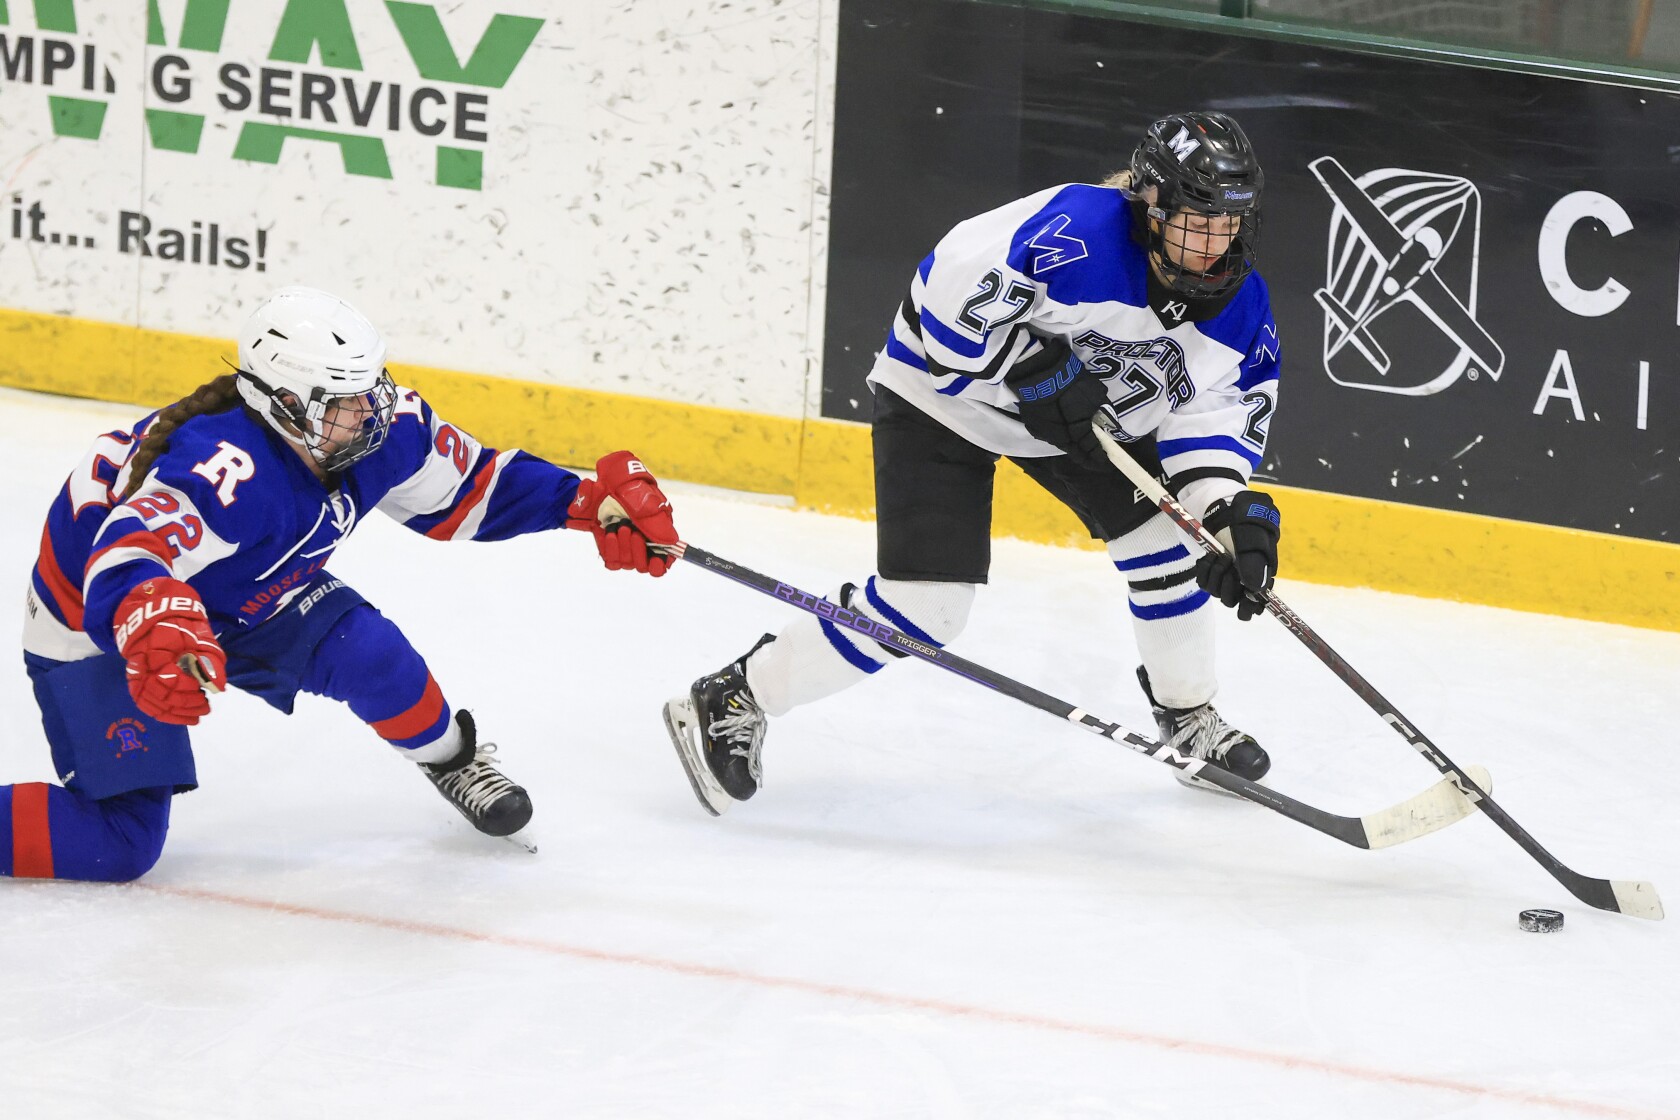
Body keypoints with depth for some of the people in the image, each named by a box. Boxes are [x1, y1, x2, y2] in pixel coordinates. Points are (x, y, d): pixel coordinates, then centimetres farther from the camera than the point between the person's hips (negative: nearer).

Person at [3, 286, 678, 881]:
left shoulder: (382, 426, -17)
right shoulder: (224, 472, -41)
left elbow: (466, 490, 1)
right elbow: (126, 560, -53)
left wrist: (585, 501, -9)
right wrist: (149, 629, -75)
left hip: (241, 594, 7)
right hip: (94, 617, -7)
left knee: (365, 650, -16)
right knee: (117, 846, -13)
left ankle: (452, 759, 14)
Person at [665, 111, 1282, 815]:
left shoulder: (1239, 305, -14)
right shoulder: (1077, 233, -35)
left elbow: (1213, 413, -11)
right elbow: (951, 287, -34)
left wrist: (1232, 509, -27)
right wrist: (1034, 368, -33)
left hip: (1088, 407, 7)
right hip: (946, 391, -7)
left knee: (1166, 533, 1)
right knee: (924, 604, -15)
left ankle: (1187, 716, 27)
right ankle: (731, 703, -4)